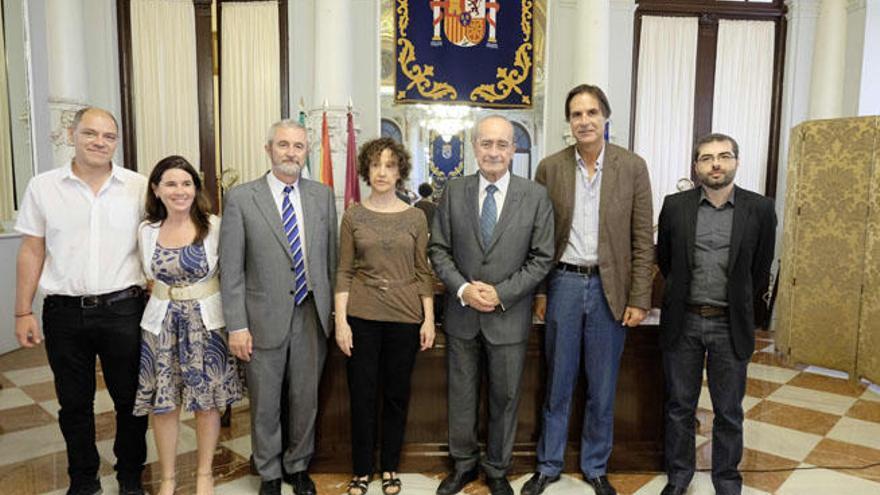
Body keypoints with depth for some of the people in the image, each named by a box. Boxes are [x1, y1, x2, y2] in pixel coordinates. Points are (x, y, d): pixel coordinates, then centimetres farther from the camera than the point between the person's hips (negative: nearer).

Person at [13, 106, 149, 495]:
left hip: (123, 310, -1)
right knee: (74, 403, 15)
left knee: (130, 399, 11)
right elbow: (32, 252, 5)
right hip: (64, 313, 1)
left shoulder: (139, 187, -2)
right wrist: (23, 313, 3)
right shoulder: (43, 187, 2)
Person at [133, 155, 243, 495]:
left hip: (206, 321, -2)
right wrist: (168, 302, 6)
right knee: (163, 403, 9)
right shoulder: (147, 231, 0)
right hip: (161, 323, 2)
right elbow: (150, 277, 13)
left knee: (207, 401, 9)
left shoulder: (214, 226, -9)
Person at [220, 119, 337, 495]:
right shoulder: (241, 198, -4)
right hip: (265, 318, -2)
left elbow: (330, 259, 8)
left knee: (306, 400, 15)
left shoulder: (323, 196, 5)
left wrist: (333, 311, 7)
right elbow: (231, 269, -5)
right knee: (265, 404, 12)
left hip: (311, 316, 2)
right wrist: (237, 325, -8)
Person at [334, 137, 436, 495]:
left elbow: (423, 272, 4)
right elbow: (344, 272, 1)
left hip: (405, 317, 1)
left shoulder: (415, 217, 3)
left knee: (397, 395, 10)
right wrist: (341, 321, -6)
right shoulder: (353, 216, 1)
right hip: (362, 316, 0)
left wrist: (429, 319, -1)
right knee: (361, 396, 7)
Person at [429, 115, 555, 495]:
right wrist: (462, 289, -13)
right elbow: (438, 249, 1)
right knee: (461, 393, 14)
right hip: (461, 313, 2)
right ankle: (463, 464, 35)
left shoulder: (535, 196, -5)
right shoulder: (454, 192, 0)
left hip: (509, 317, -1)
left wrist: (501, 294, -14)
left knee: (505, 397, 12)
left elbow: (541, 258, -5)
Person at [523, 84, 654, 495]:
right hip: (563, 283, 0)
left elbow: (642, 240, -1)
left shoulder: (632, 167, -2)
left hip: (609, 288, 0)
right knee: (557, 383, 12)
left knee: (602, 388, 12)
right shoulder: (550, 167, 0)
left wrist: (639, 299, -5)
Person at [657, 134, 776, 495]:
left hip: (731, 325, 0)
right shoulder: (675, 206, -2)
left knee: (729, 412, 10)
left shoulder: (760, 210, -3)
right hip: (683, 321, 1)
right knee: (679, 406, 12)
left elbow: (760, 272, 6)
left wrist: (737, 306, 13)